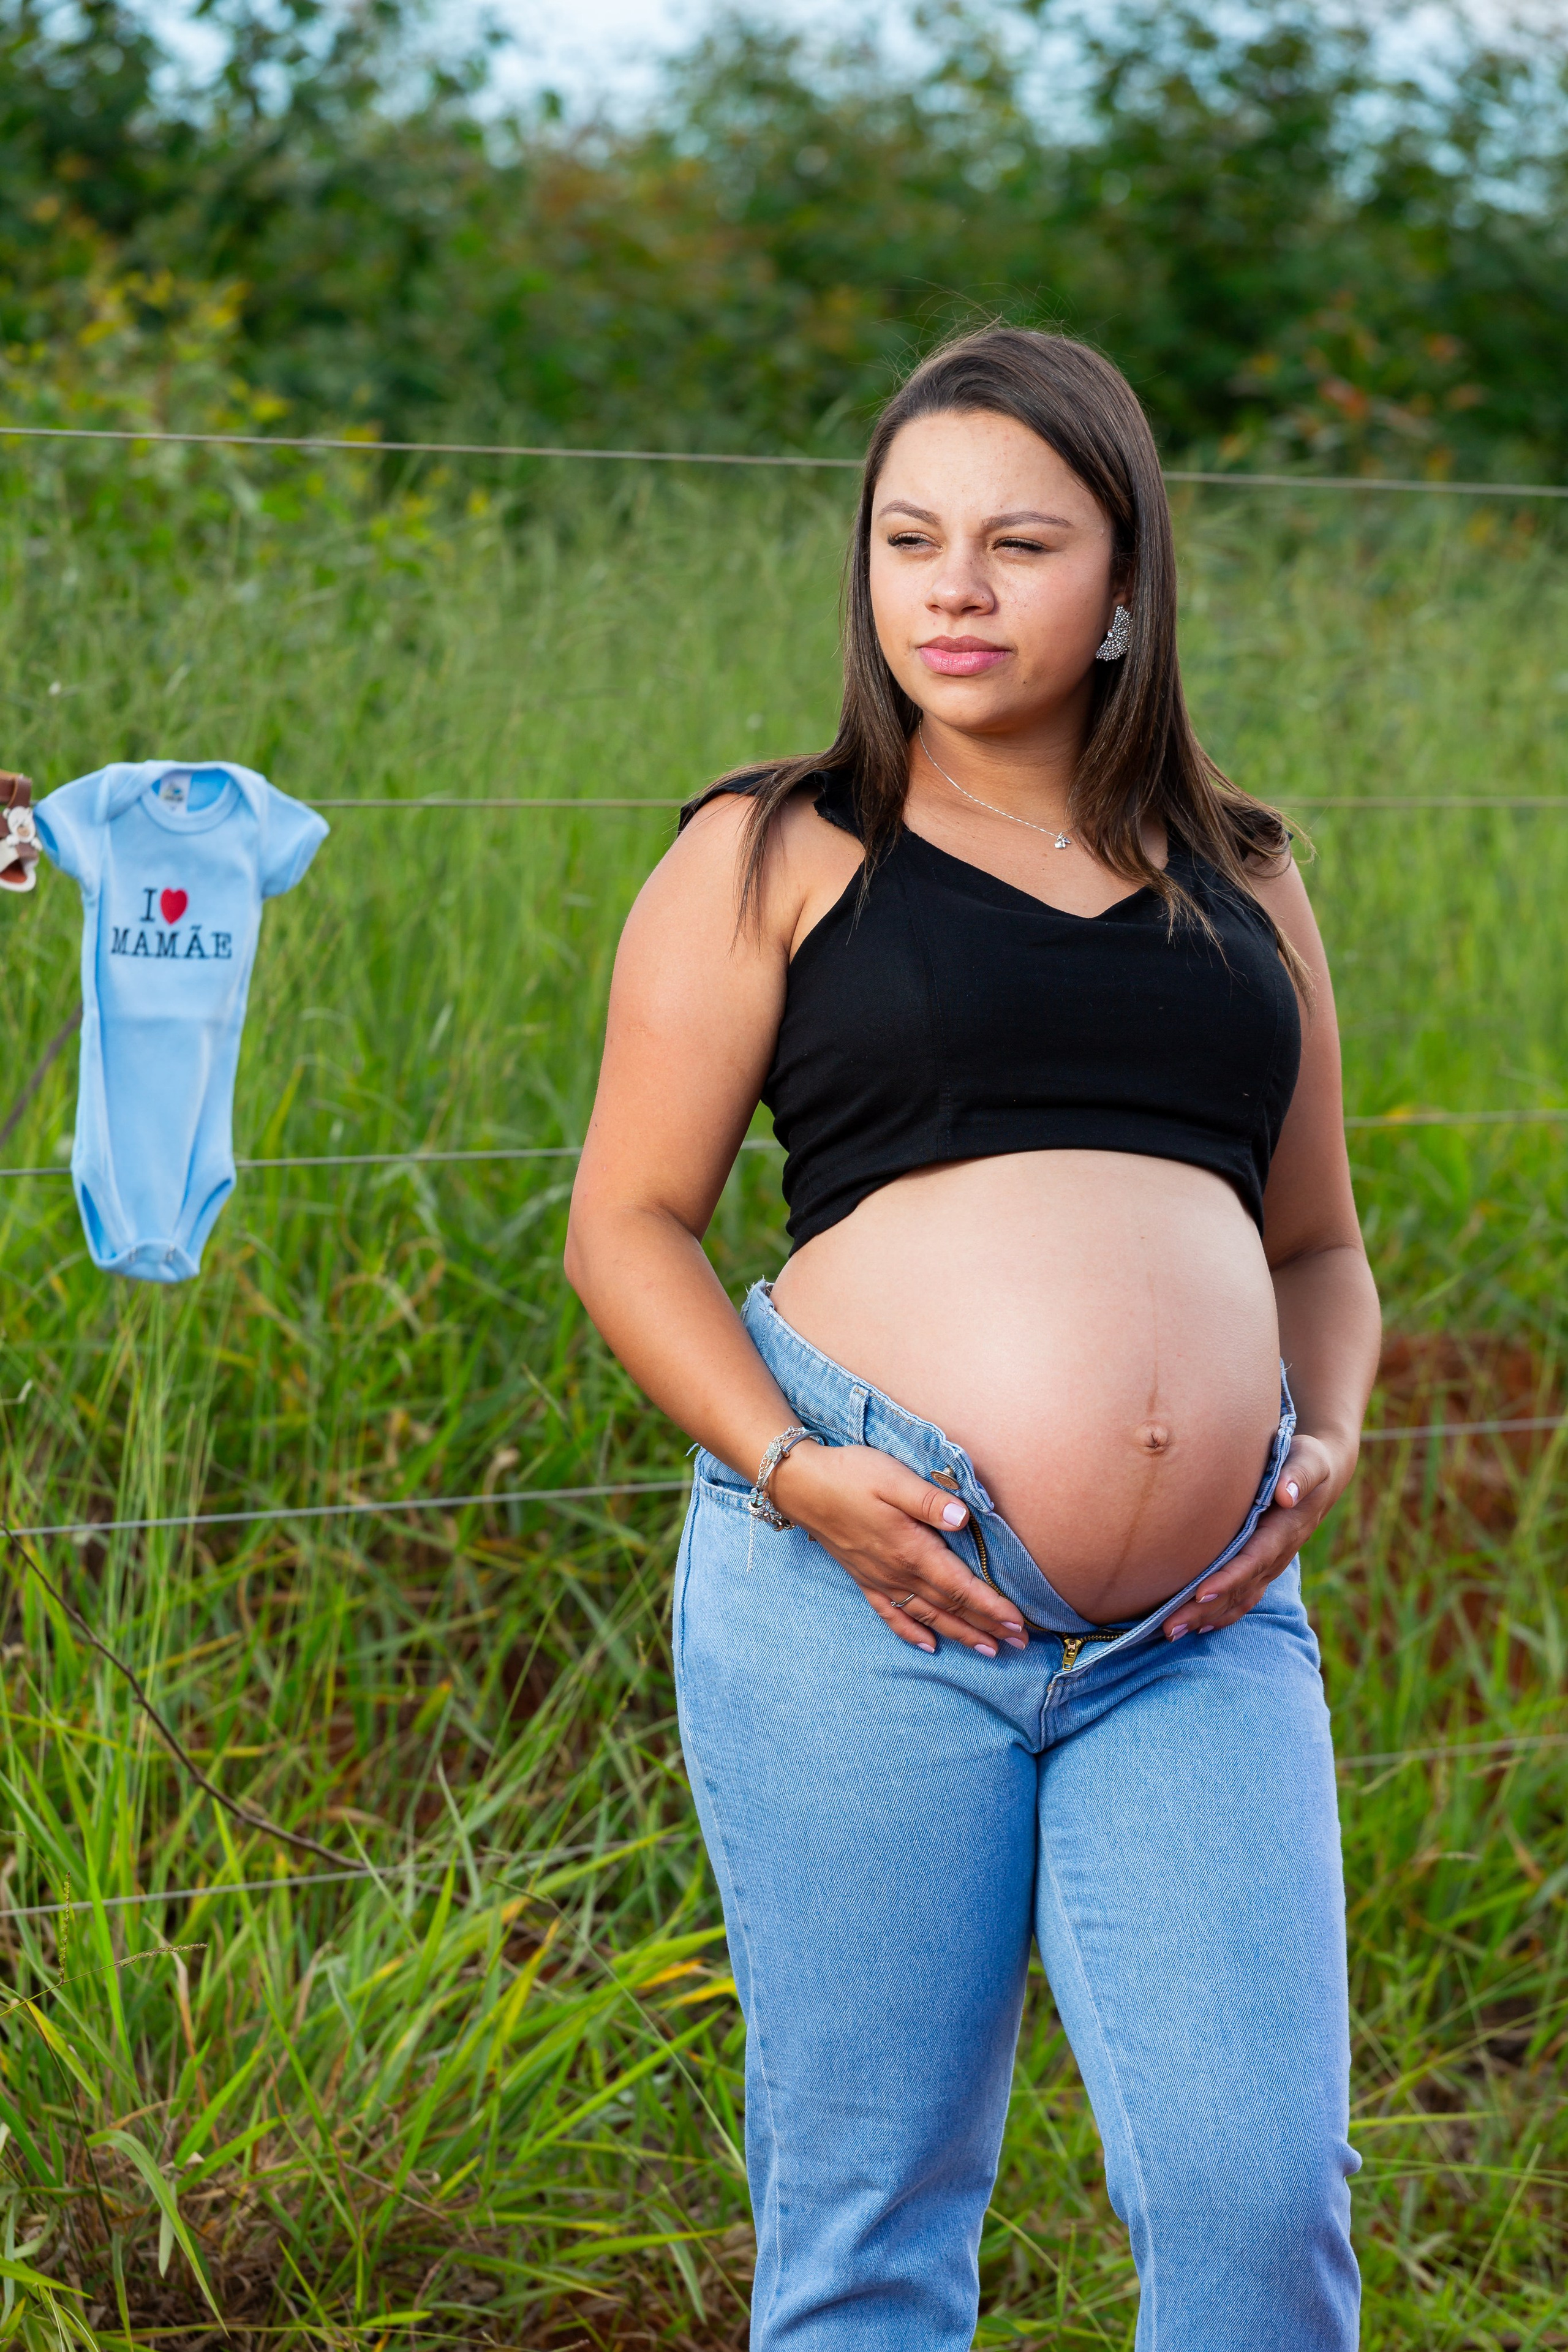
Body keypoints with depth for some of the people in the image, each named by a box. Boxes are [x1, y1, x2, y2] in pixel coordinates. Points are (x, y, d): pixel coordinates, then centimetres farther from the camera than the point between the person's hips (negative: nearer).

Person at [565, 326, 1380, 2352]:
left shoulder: (1236, 881, 18)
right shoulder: (776, 858, 7)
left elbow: (1316, 1243, 25)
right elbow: (627, 1223, 5)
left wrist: (1325, 1438, 4)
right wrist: (790, 1467, -11)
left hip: (1200, 1629, 3)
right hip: (868, 1590, -2)